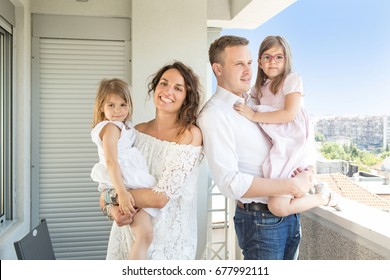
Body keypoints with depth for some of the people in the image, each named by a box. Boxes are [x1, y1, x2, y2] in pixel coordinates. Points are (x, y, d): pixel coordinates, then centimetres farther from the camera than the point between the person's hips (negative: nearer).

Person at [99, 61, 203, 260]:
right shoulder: (137, 131, 1)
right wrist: (114, 208, -17)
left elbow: (160, 197, -21)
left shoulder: (190, 135, -15)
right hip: (128, 229, 5)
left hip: (169, 237, -4)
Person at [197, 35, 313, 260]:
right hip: (261, 220, -8)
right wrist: (292, 185, -19)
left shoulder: (255, 102, 7)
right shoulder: (213, 115, -18)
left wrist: (305, 170, -3)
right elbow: (230, 183, -25)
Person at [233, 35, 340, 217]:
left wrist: (254, 116, -16)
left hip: (295, 147, -7)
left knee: (278, 206, -20)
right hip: (277, 149, 8)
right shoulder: (259, 88, 18)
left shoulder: (292, 79, -2)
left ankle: (323, 196, 6)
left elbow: (289, 114, -15)